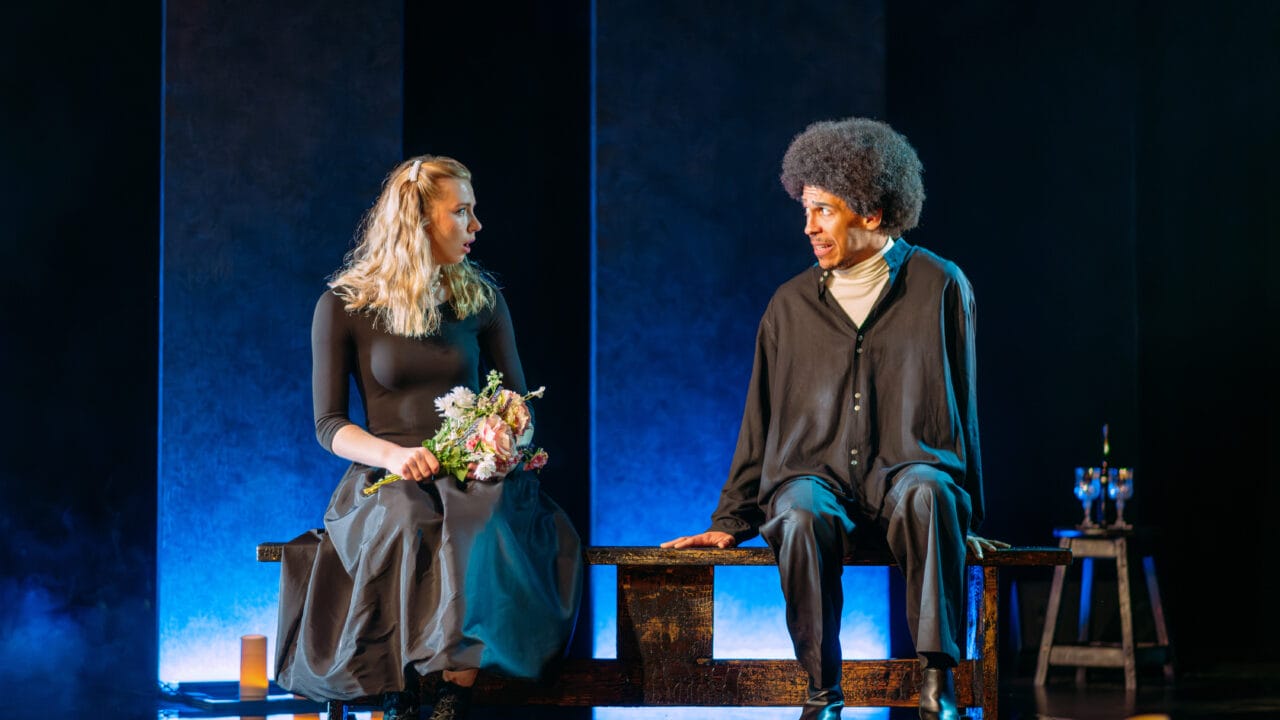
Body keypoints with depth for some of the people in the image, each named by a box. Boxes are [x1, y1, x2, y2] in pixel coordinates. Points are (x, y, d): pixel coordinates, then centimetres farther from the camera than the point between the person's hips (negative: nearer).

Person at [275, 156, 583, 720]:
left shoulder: (480, 299, 12)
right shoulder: (343, 306, 4)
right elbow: (330, 426, 2)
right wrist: (392, 454, -19)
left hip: (472, 480, 2)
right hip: (387, 480, -1)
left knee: (484, 524, -35)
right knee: (406, 525, -38)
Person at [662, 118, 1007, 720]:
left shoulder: (938, 287, 6)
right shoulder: (792, 304, 13)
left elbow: (961, 410, 11)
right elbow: (762, 423, 18)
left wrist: (968, 521, 9)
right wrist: (730, 523, 13)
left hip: (906, 473, -1)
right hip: (816, 475, 2)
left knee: (925, 493, -38)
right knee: (803, 516, -35)